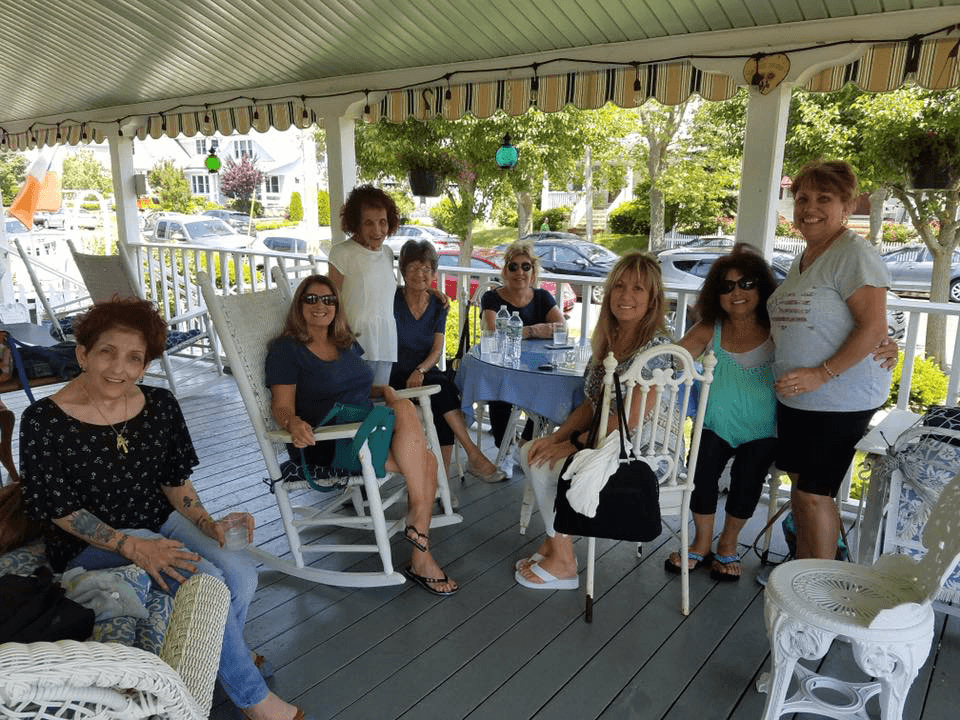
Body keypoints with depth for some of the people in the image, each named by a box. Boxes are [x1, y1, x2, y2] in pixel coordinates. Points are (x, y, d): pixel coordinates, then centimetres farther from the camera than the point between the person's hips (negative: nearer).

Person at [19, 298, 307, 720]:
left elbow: (176, 480, 7)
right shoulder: (43, 421, -15)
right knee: (205, 580, -26)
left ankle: (221, 658, 12)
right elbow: (57, 508, -13)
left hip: (160, 521, 5)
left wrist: (208, 524, -8)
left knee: (240, 573, -20)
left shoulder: (160, 405, -2)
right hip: (92, 541, -4)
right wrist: (133, 547, -22)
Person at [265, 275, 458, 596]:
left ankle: (420, 559, -15)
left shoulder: (346, 344, 21)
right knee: (405, 412, -28)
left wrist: (384, 390, 9)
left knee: (427, 462, -21)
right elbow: (282, 406, -7)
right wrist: (293, 423, -31)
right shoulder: (286, 350, 0)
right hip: (324, 445, -7)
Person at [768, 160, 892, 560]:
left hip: (840, 400, -8)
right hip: (795, 396, 8)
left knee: (814, 494, 0)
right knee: (799, 483, 16)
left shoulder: (854, 254, -14)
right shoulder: (803, 259, 13)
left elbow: (874, 328, -21)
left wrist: (821, 374, -25)